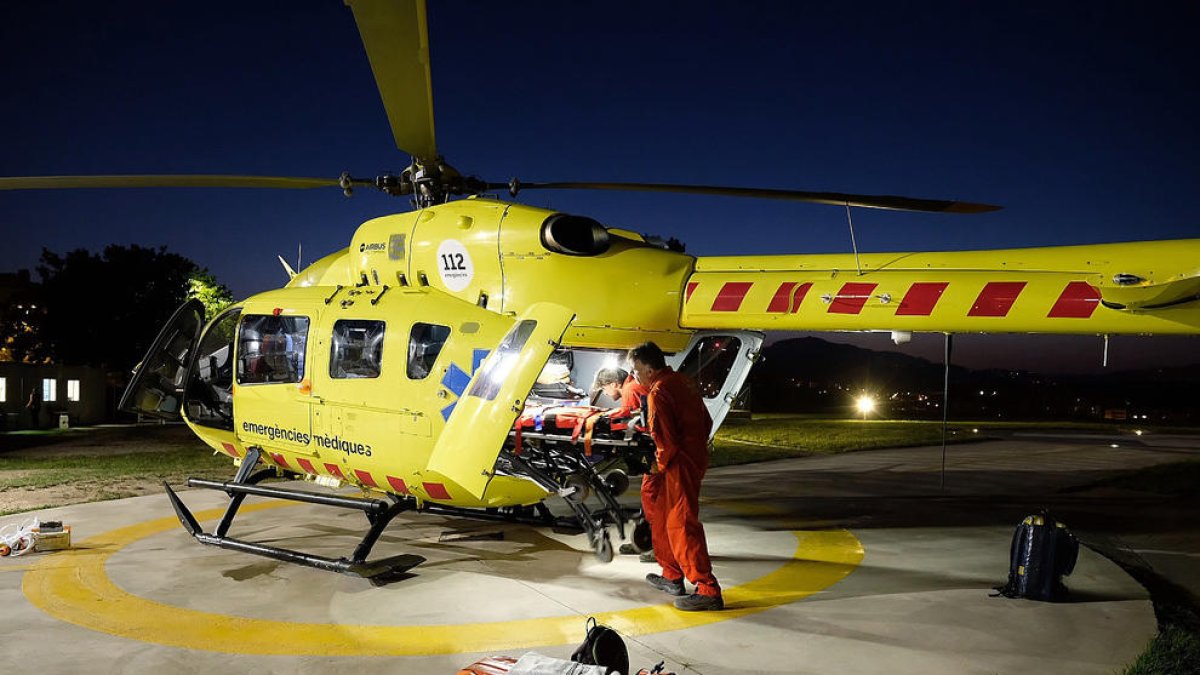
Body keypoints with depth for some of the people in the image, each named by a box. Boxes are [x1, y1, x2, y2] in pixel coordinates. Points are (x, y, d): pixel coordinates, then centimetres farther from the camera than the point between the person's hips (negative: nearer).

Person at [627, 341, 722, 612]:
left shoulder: (658, 392, -16)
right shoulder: (683, 381, 12)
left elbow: (665, 438, -20)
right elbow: (706, 422, 17)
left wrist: (660, 465, -4)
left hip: (679, 464, -10)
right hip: (696, 456, 10)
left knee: (682, 524, -8)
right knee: (662, 516, 21)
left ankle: (708, 591, -8)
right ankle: (673, 577, 31)